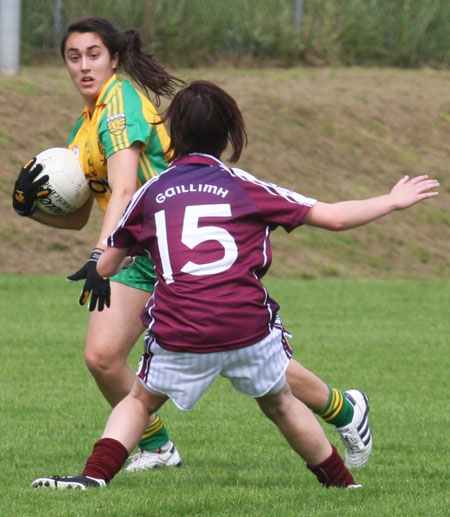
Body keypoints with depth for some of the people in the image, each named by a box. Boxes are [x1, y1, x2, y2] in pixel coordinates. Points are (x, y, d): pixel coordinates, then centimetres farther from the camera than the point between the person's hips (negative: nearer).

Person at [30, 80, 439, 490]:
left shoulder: (151, 192, 12)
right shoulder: (245, 186, 9)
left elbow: (104, 268, 20)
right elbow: (334, 217, 10)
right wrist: (394, 201, 24)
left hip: (178, 332, 0)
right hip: (249, 326, 0)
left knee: (140, 402, 22)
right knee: (280, 405, 24)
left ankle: (94, 475, 3)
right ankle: (341, 484, 32)